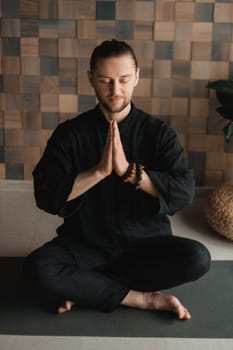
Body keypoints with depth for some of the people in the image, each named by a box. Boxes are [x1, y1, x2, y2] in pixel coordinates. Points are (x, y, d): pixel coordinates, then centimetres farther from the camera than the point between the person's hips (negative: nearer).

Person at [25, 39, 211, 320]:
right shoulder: (70, 132, -5)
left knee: (197, 257, -26)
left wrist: (128, 170, -27)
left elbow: (184, 192, -15)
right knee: (40, 267, -29)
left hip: (146, 244, 1)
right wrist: (99, 170, -26)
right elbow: (46, 196, -14)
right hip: (85, 245, -1)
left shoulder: (157, 132, -4)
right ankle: (144, 299, -16)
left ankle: (86, 288, -14)